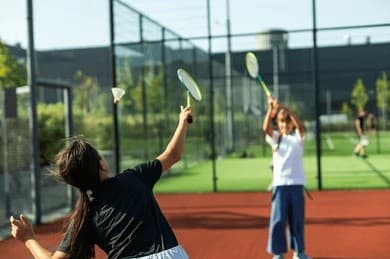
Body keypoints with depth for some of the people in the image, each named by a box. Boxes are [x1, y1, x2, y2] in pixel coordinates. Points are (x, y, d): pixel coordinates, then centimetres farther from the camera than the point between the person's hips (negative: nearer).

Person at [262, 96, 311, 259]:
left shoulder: (297, 137, 4)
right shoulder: (275, 138, 6)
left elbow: (300, 126, -17)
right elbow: (266, 128, -14)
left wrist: (285, 108, -27)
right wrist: (271, 108, -24)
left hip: (296, 183, 0)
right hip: (279, 184, 0)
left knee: (297, 218, 7)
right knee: (278, 218, -2)